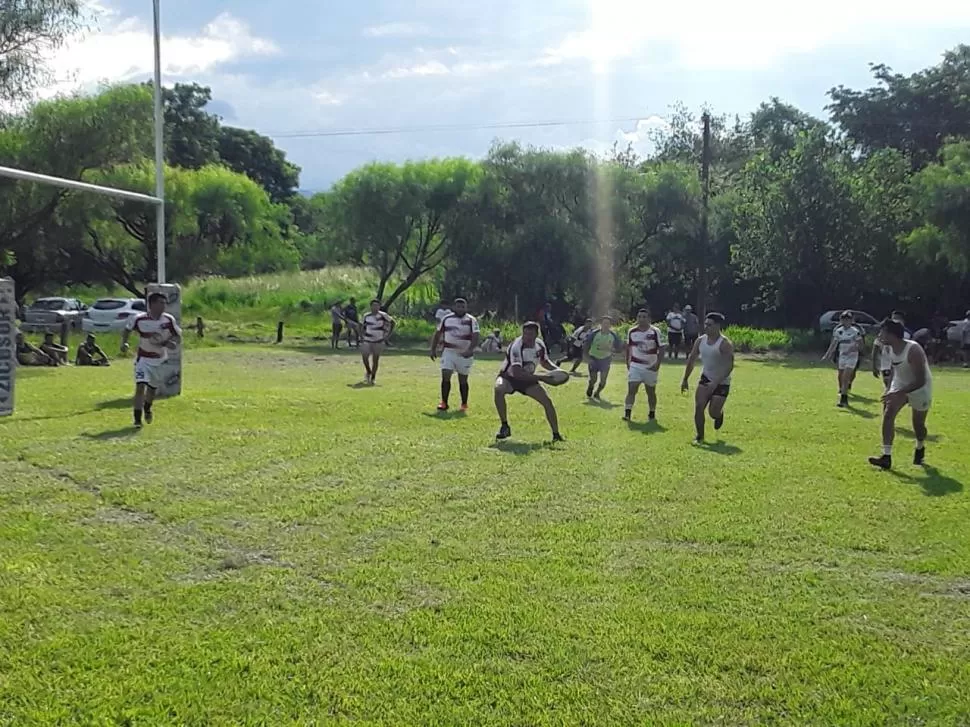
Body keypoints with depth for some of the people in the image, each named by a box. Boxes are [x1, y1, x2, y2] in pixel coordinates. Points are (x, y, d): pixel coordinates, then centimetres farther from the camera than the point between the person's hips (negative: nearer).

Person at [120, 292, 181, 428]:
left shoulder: (168, 320, -13)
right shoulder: (139, 319, -18)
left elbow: (178, 336, -1)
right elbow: (127, 330, 3)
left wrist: (173, 342, -22)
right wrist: (124, 343, -12)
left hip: (159, 359, 3)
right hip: (143, 359, -3)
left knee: (153, 388, 18)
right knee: (140, 386, -20)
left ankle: (147, 409, 49)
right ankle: (137, 419, -12)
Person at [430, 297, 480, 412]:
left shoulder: (471, 320, -6)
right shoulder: (446, 318, 4)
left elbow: (476, 337, -16)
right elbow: (438, 334, 13)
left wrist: (469, 350, -30)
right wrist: (433, 349, 9)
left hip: (464, 354, -2)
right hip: (449, 352, 2)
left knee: (463, 380, 6)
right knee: (445, 376, -10)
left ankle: (464, 404, 21)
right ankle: (444, 403, -2)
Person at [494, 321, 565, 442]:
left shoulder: (539, 345, -10)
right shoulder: (516, 346, -31)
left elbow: (545, 362, 11)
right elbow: (516, 372, -39)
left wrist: (556, 370, -9)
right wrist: (539, 377, -43)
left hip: (528, 379, 5)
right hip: (509, 377, -5)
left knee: (547, 402, -7)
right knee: (499, 389, -37)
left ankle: (556, 435, 9)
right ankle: (505, 426, -23)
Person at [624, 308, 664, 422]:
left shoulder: (655, 332, -10)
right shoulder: (632, 332, 0)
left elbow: (661, 349, -8)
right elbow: (628, 348, 12)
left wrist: (658, 364, -16)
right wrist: (628, 363, 10)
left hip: (651, 367, -1)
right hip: (635, 365, 1)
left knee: (651, 392, 11)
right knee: (631, 389, -12)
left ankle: (652, 414, 26)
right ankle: (627, 413, -16)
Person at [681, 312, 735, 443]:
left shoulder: (725, 344, -21)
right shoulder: (700, 340, -2)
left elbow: (729, 366, -26)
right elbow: (691, 360, 10)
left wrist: (716, 383, -33)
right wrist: (685, 379, 9)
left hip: (722, 382, -5)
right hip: (705, 379, 5)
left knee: (713, 413, -5)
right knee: (698, 407, -11)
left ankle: (719, 415, 34)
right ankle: (700, 436, 4)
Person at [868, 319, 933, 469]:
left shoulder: (913, 350, -33)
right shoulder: (891, 349, -10)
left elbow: (920, 380, -33)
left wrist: (898, 394, -38)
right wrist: (890, 390, 7)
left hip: (920, 388, -6)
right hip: (900, 385, 6)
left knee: (918, 424, 9)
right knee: (888, 414, -15)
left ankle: (920, 449, 43)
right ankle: (886, 457, -17)